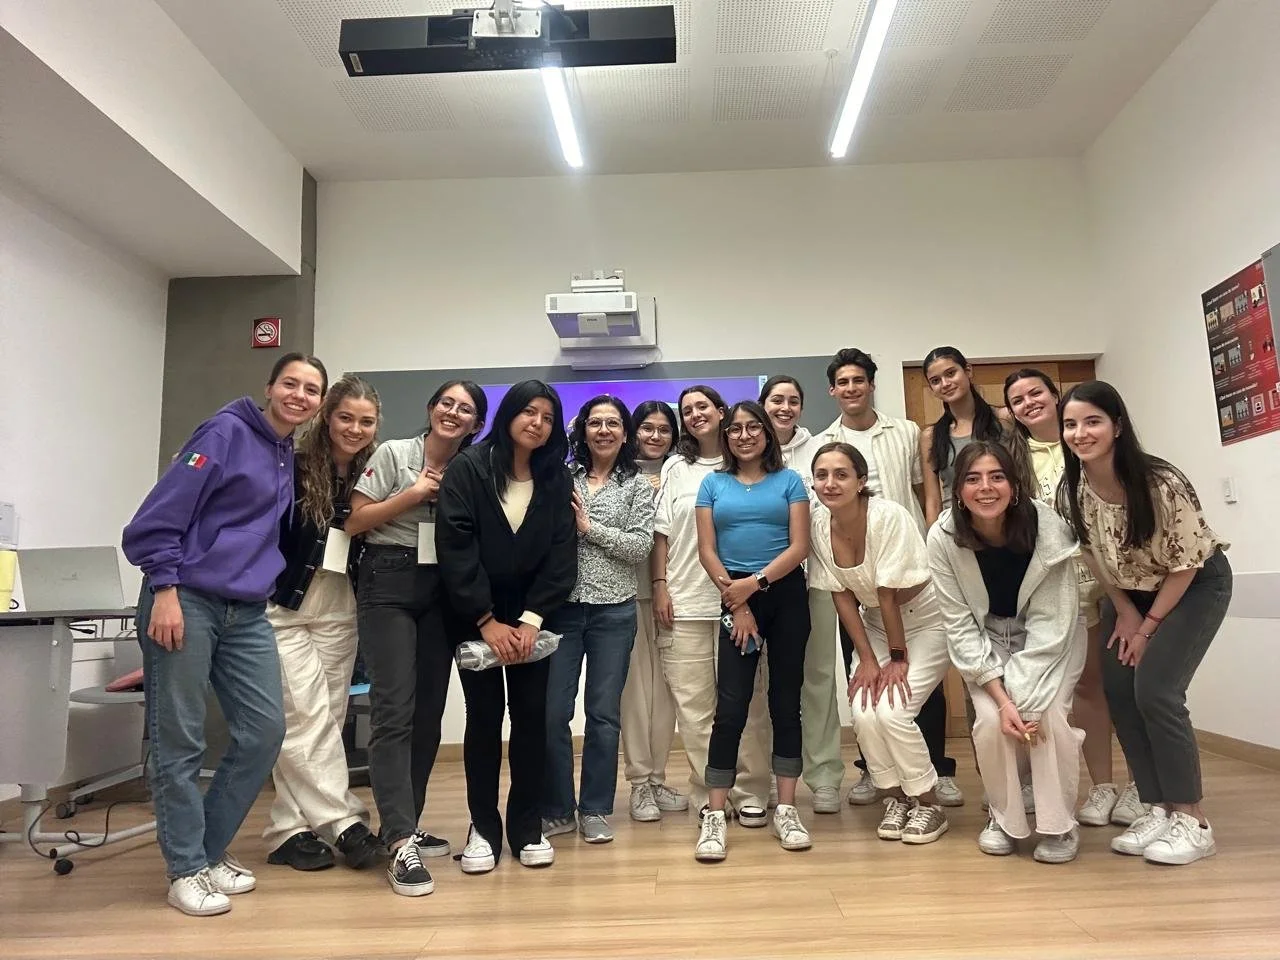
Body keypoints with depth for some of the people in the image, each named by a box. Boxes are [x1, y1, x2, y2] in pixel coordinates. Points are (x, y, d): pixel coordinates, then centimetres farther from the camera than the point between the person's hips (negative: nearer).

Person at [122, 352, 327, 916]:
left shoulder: (290, 458, 15)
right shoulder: (227, 431, -7)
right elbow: (161, 513, -13)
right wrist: (165, 589, -17)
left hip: (247, 614, 7)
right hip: (185, 602, -7)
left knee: (265, 731, 4)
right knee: (179, 743, 3)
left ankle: (211, 851, 22)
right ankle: (186, 869, 17)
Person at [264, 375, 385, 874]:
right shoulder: (293, 468, -9)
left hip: (340, 611, 4)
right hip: (286, 606, -4)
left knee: (326, 719, 6)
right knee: (307, 718, -5)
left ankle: (290, 829, 17)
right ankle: (344, 822, 2)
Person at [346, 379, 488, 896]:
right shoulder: (393, 453, -2)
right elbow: (355, 522, -4)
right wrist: (414, 494, -10)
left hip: (442, 591, 5)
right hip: (389, 585, -4)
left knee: (429, 711, 7)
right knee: (394, 710, -10)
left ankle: (404, 826, 21)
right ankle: (402, 844, -9)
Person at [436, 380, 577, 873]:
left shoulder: (557, 479, 2)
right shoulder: (467, 469, -8)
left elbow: (562, 553, -4)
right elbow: (455, 548, -13)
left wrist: (531, 618, -14)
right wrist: (487, 620, -15)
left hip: (531, 615, 2)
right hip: (475, 616, -2)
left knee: (532, 715, 2)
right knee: (484, 716, 2)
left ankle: (527, 825, 16)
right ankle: (483, 827, 16)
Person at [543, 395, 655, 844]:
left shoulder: (638, 485, 6)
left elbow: (641, 546, -5)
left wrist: (589, 526, -10)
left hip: (614, 610, 0)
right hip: (560, 606, 1)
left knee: (604, 713, 7)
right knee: (552, 711, 1)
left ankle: (595, 810, 22)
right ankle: (557, 809, 19)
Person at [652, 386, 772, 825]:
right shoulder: (675, 468, 12)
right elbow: (661, 532, 10)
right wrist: (660, 586, 2)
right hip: (683, 602, 2)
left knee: (745, 701, 1)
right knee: (693, 703, 3)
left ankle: (749, 794, 13)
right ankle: (708, 796, 13)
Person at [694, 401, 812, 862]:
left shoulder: (789, 481, 6)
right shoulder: (713, 484, 8)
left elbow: (799, 547, -3)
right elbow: (707, 551, 2)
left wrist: (755, 582, -15)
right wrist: (737, 602, -7)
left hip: (786, 595, 0)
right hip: (735, 600, 0)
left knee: (786, 701, 5)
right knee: (730, 707, -3)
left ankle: (786, 810, 15)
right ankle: (715, 816, 2)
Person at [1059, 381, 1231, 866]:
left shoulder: (1162, 483, -31)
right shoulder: (1073, 489, -16)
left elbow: (1186, 564, -20)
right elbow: (1095, 558, -1)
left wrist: (1148, 626, -14)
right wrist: (1124, 612, -3)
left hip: (1195, 585, -5)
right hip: (1131, 590, 5)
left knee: (1155, 689, -16)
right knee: (1118, 690, -3)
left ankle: (1192, 819, -1)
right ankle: (1159, 809, 10)